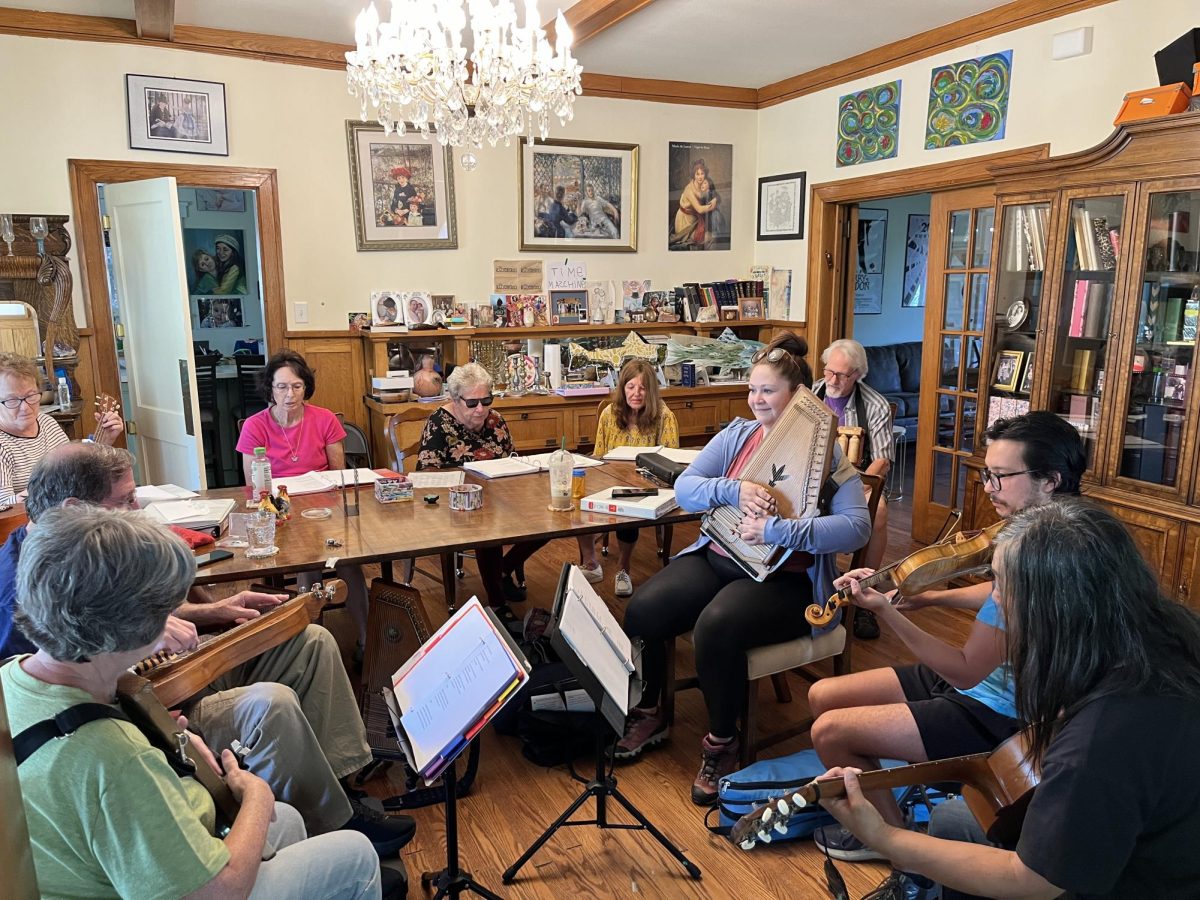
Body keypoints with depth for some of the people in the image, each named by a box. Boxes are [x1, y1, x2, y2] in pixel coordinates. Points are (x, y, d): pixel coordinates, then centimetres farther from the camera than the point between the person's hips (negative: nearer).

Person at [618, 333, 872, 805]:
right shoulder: (737, 435, 9)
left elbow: (857, 526, -20)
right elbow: (683, 487, 0)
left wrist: (775, 530, -28)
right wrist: (732, 489, -20)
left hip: (784, 579, -5)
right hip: (716, 558, 5)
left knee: (716, 626, -33)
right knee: (641, 609, -15)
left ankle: (721, 744, -6)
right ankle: (648, 715, 11)